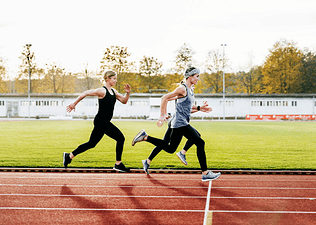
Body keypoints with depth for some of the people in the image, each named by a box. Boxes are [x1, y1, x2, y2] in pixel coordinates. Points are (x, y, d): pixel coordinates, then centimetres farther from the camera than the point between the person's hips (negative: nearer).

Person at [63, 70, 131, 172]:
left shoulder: (113, 91, 13)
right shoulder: (102, 91, -14)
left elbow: (124, 101, 17)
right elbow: (86, 93, -14)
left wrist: (128, 93, -2)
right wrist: (74, 104, -14)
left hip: (104, 122, 9)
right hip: (101, 121, -9)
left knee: (91, 143, 14)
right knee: (120, 138, -10)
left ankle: (69, 156, 23)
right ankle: (118, 164, -2)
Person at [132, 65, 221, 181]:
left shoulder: (189, 90, 15)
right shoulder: (182, 89, -14)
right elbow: (165, 98, -16)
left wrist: (199, 107, 15)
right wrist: (162, 115, -18)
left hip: (179, 124, 10)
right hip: (181, 123, -10)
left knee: (170, 148, 13)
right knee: (200, 143, -9)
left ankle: (145, 137, 16)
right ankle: (205, 173, -6)